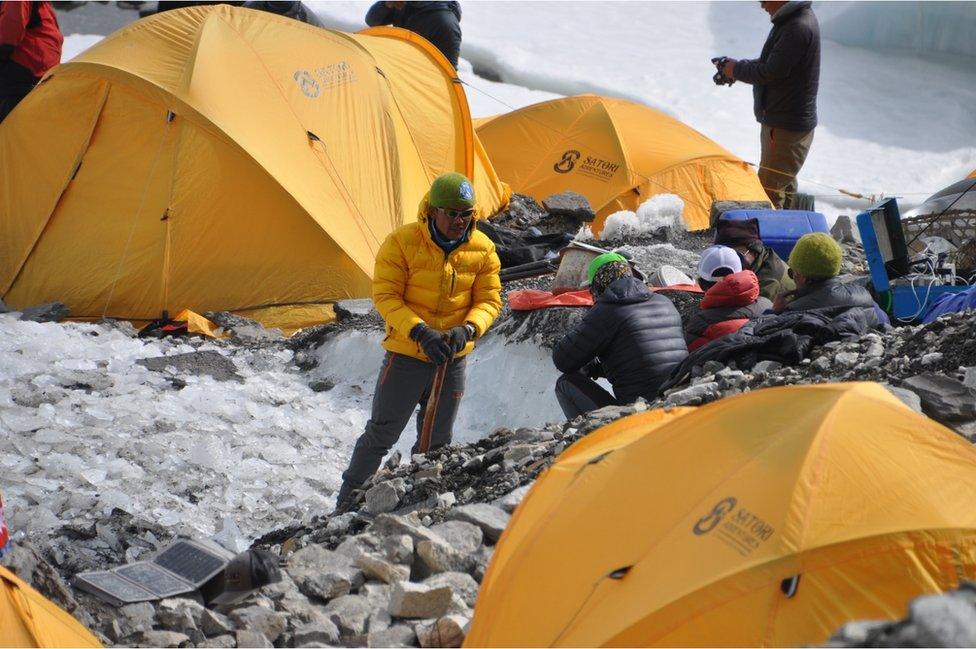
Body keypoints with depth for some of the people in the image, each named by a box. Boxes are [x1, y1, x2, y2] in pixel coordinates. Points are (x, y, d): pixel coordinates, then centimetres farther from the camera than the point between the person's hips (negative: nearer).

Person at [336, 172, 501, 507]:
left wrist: (467, 330, -22)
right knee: (381, 434, 2)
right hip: (407, 356, -4)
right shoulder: (402, 242, -15)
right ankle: (347, 504, 14)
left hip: (454, 360, 4)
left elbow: (489, 300, 0)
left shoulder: (483, 249, -4)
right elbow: (385, 296, -14)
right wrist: (420, 332, -28)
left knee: (436, 443, 14)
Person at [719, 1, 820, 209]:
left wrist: (737, 70, -9)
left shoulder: (798, 28, -24)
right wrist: (737, 66, 6)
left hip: (787, 127, -11)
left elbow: (772, 73, -25)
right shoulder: (790, 20, 9)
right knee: (785, 185, 21)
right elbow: (769, 62, 19)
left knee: (769, 189, -10)